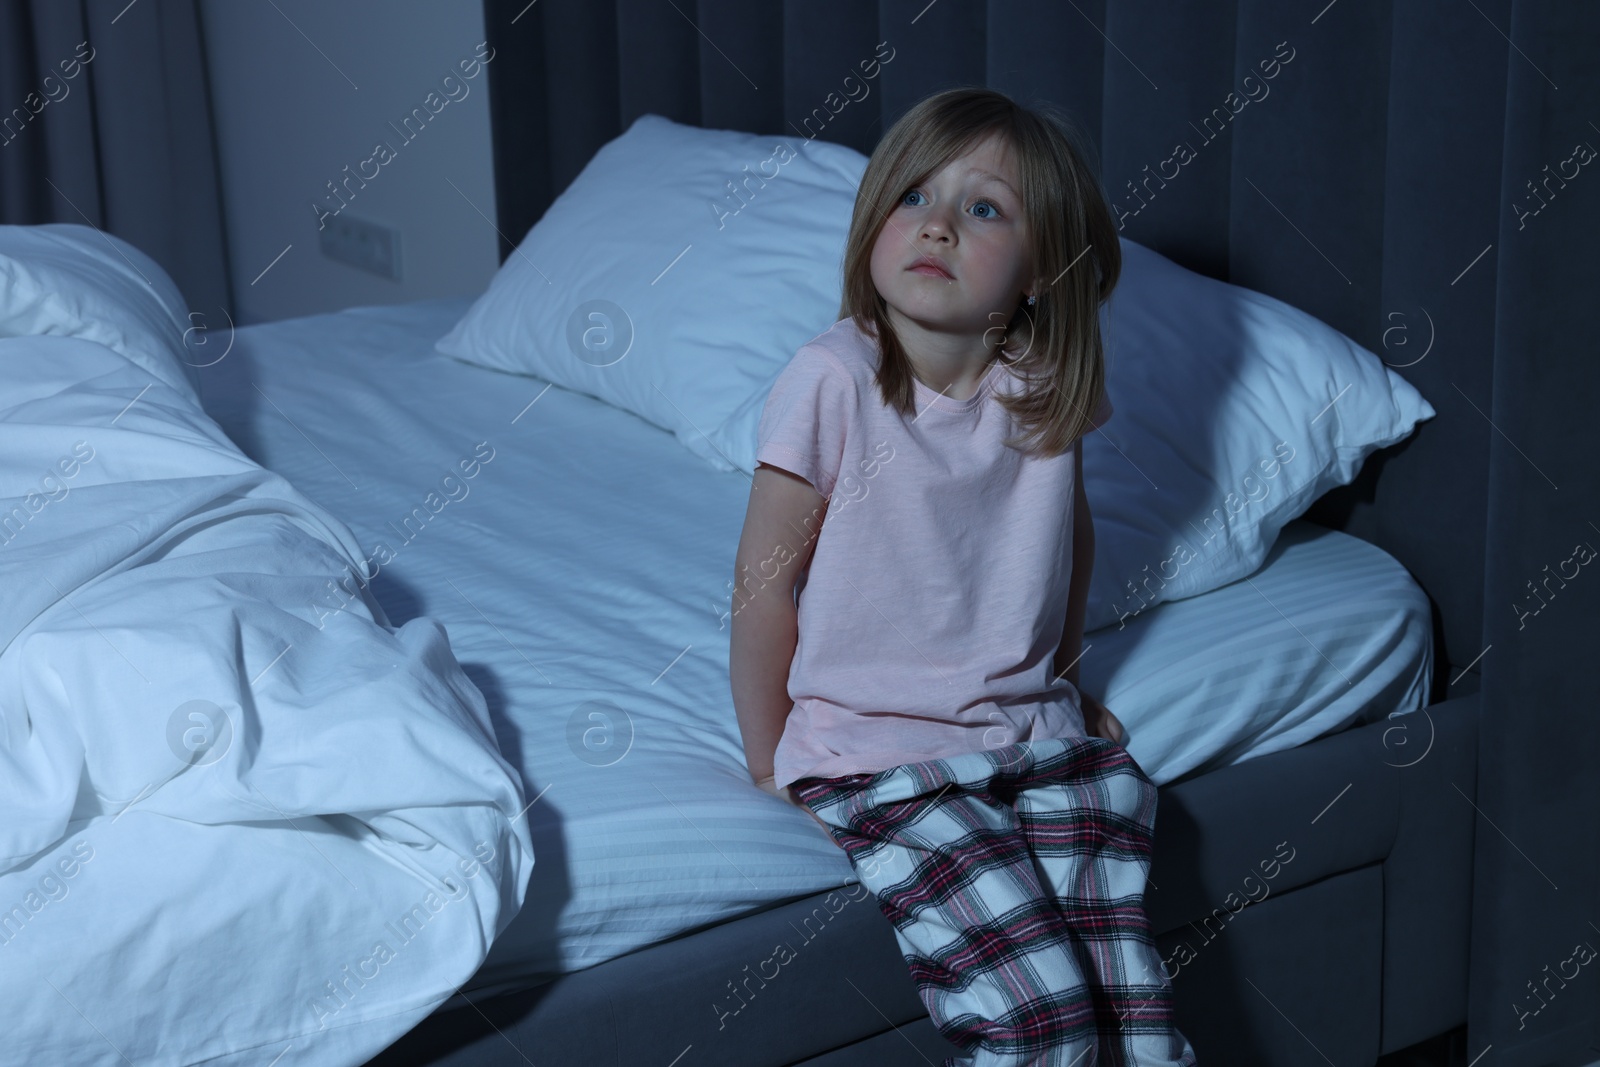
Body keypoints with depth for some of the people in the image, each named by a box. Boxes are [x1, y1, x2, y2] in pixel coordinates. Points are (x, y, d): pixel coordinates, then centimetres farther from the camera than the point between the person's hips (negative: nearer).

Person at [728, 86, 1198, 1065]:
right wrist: (769, 758, -1)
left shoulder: (1046, 387, 1)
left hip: (1039, 740, 4)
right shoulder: (833, 381, -12)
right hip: (877, 756, -4)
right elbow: (766, 579, -5)